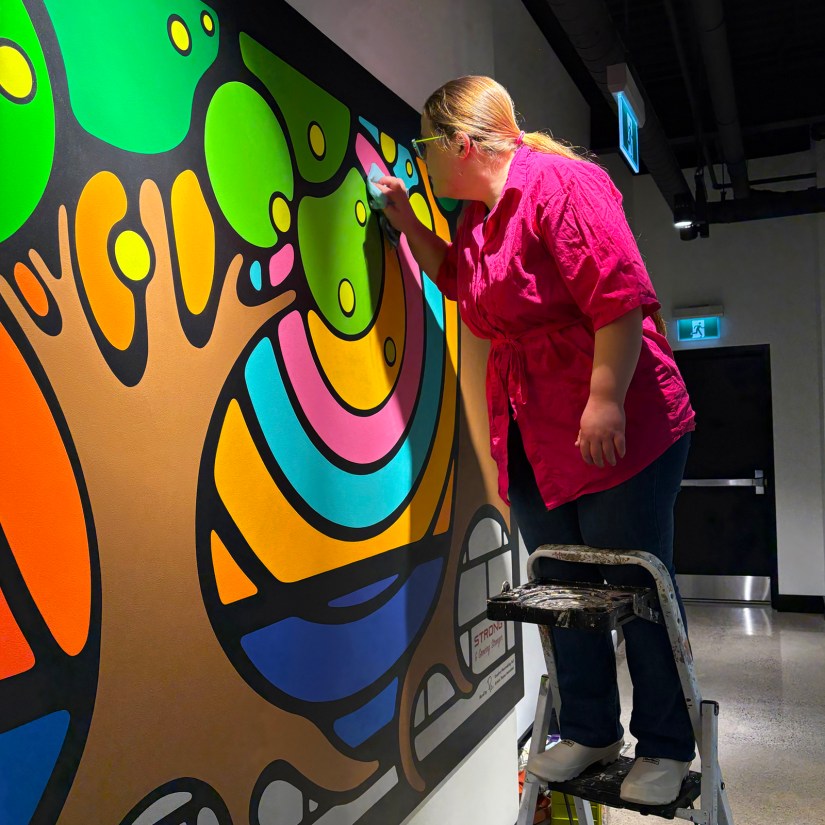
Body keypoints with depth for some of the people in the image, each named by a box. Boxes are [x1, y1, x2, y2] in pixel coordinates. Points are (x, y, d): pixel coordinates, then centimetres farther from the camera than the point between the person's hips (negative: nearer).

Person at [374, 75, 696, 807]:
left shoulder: (560, 183, -13)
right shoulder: (479, 213, 13)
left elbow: (619, 294, -21)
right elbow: (460, 281, 31)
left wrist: (606, 400, -24)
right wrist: (408, 224, 19)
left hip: (616, 429, -8)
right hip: (533, 439, 9)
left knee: (636, 587, 3)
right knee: (563, 590, 13)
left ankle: (666, 746, 20)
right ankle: (590, 731, 29)